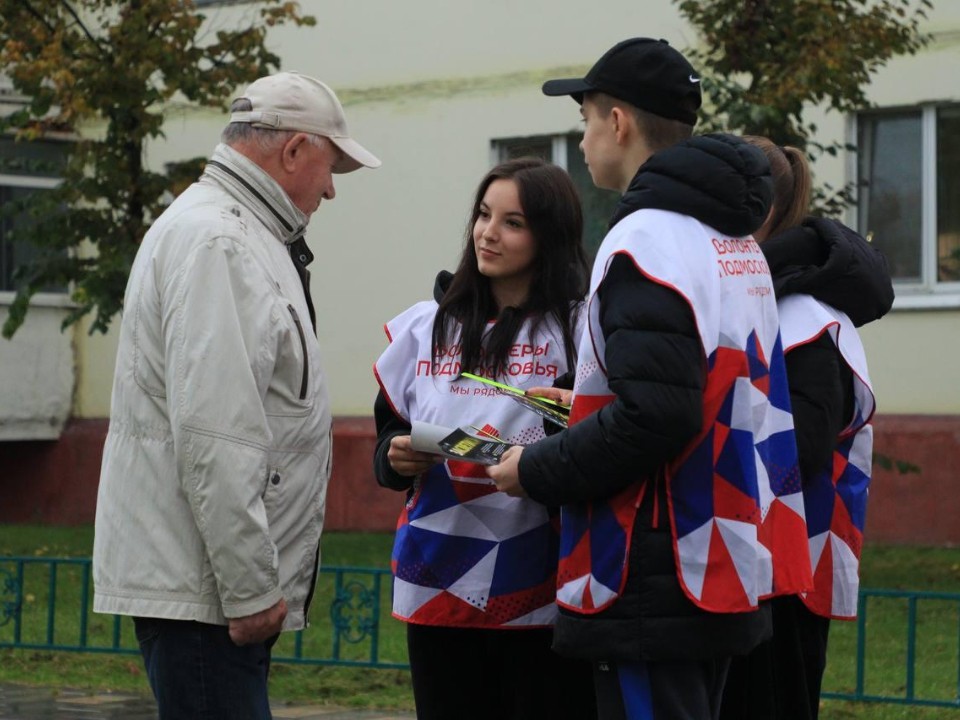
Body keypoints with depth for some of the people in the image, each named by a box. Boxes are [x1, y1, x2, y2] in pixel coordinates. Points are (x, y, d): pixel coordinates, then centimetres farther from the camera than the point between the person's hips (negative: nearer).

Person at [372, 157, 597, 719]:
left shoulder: (581, 330, -5)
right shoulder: (424, 327, 11)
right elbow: (390, 435, 19)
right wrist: (397, 457, -2)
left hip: (544, 596, -4)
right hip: (439, 589, 4)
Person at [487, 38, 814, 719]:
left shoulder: (647, 238, -14)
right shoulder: (736, 242, 15)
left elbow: (654, 419, -23)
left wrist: (536, 471, -10)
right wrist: (583, 413, 19)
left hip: (656, 586, -10)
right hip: (726, 578, 10)